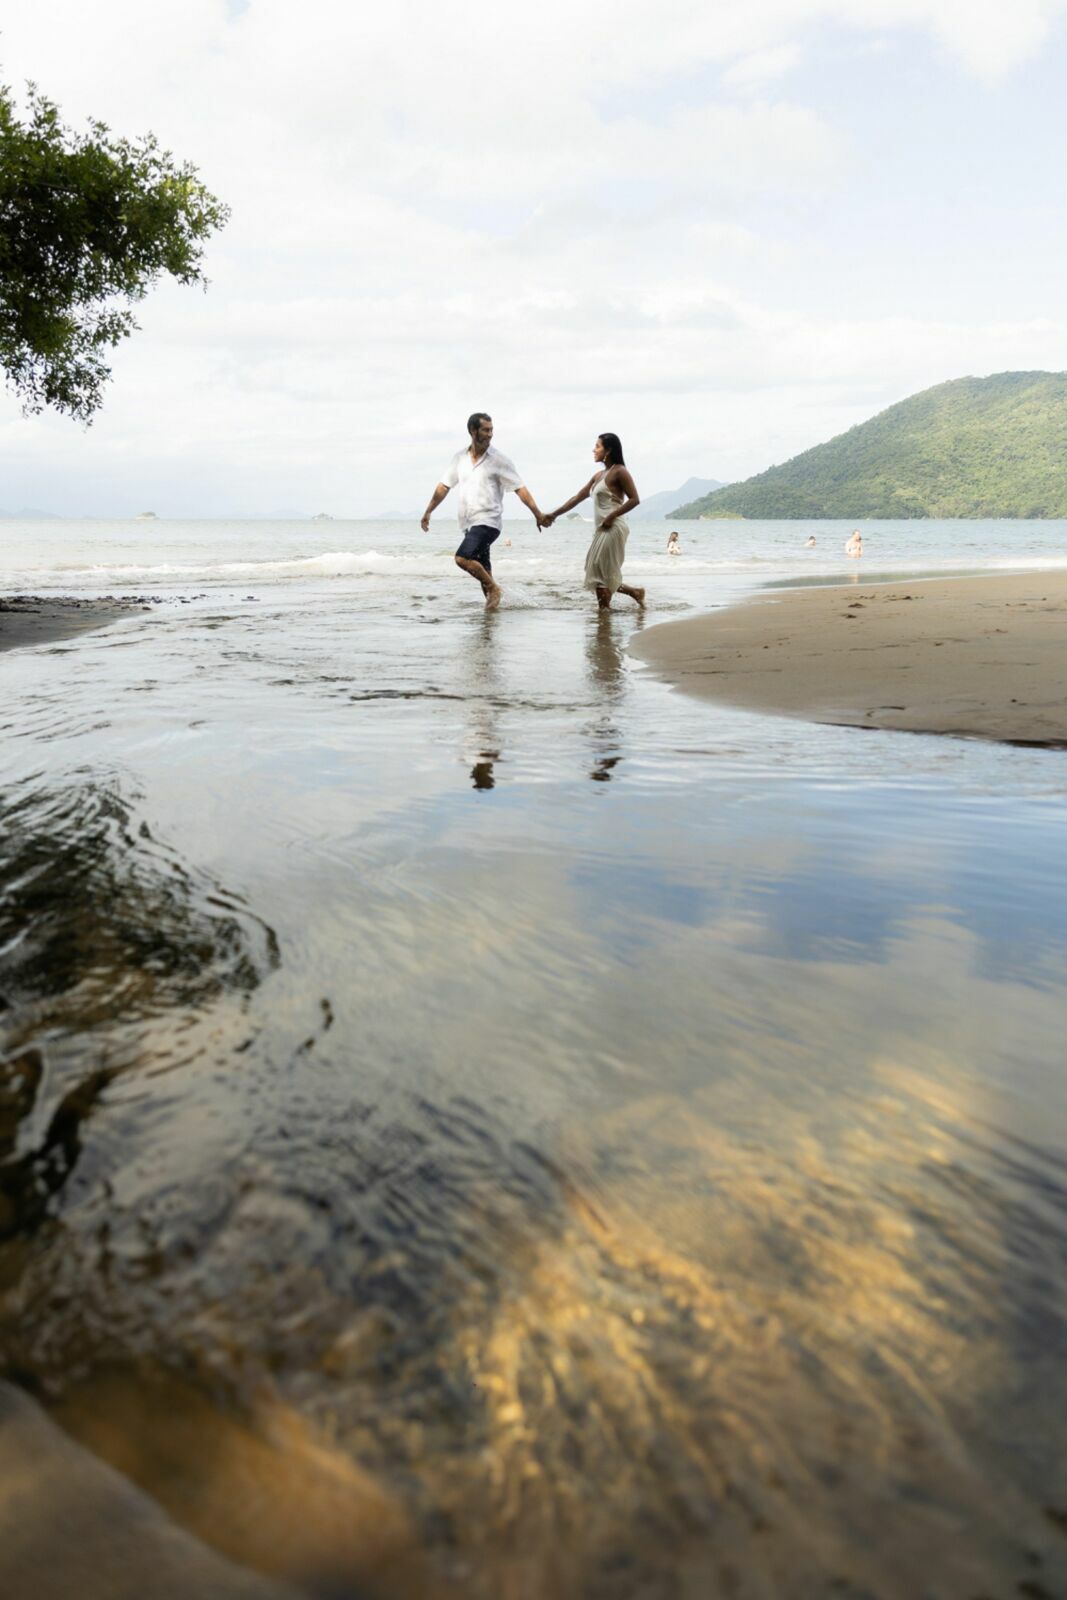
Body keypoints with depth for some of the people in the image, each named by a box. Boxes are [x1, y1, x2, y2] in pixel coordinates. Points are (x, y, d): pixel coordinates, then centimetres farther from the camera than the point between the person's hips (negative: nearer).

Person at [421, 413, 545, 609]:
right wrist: (428, 512, 8)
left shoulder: (498, 459, -5)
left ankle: (493, 587, -3)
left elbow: (520, 488, -5)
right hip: (467, 524, 5)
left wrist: (538, 514, -12)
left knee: (462, 558, -23)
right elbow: (444, 486, 14)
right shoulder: (459, 458, 8)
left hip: (488, 521, -5)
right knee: (482, 570, 11)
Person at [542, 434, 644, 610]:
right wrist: (554, 515, 18)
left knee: (602, 575, -8)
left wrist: (611, 517, -17)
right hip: (601, 530, 9)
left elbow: (634, 499, -13)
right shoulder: (599, 475, 18)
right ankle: (635, 593, 19)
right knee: (601, 575, 9)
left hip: (613, 529, -9)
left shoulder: (619, 471, -6)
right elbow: (577, 498, 21)